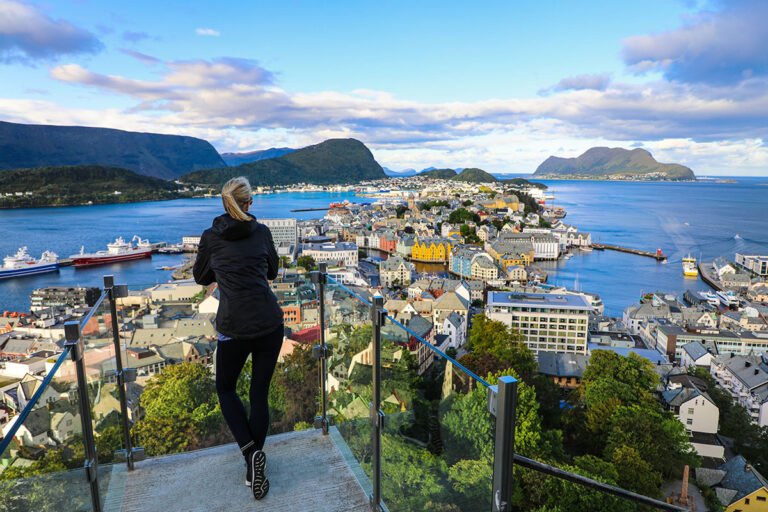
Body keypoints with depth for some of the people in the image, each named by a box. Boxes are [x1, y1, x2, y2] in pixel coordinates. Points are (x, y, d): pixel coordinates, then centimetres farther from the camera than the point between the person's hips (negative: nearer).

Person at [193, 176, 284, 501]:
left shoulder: (211, 237, 1)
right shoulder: (262, 232, 4)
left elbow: (200, 278, 17)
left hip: (234, 327, -1)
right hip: (270, 324, 2)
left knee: (225, 388, 21)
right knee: (260, 393, 14)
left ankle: (251, 452, 5)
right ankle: (255, 465, 22)